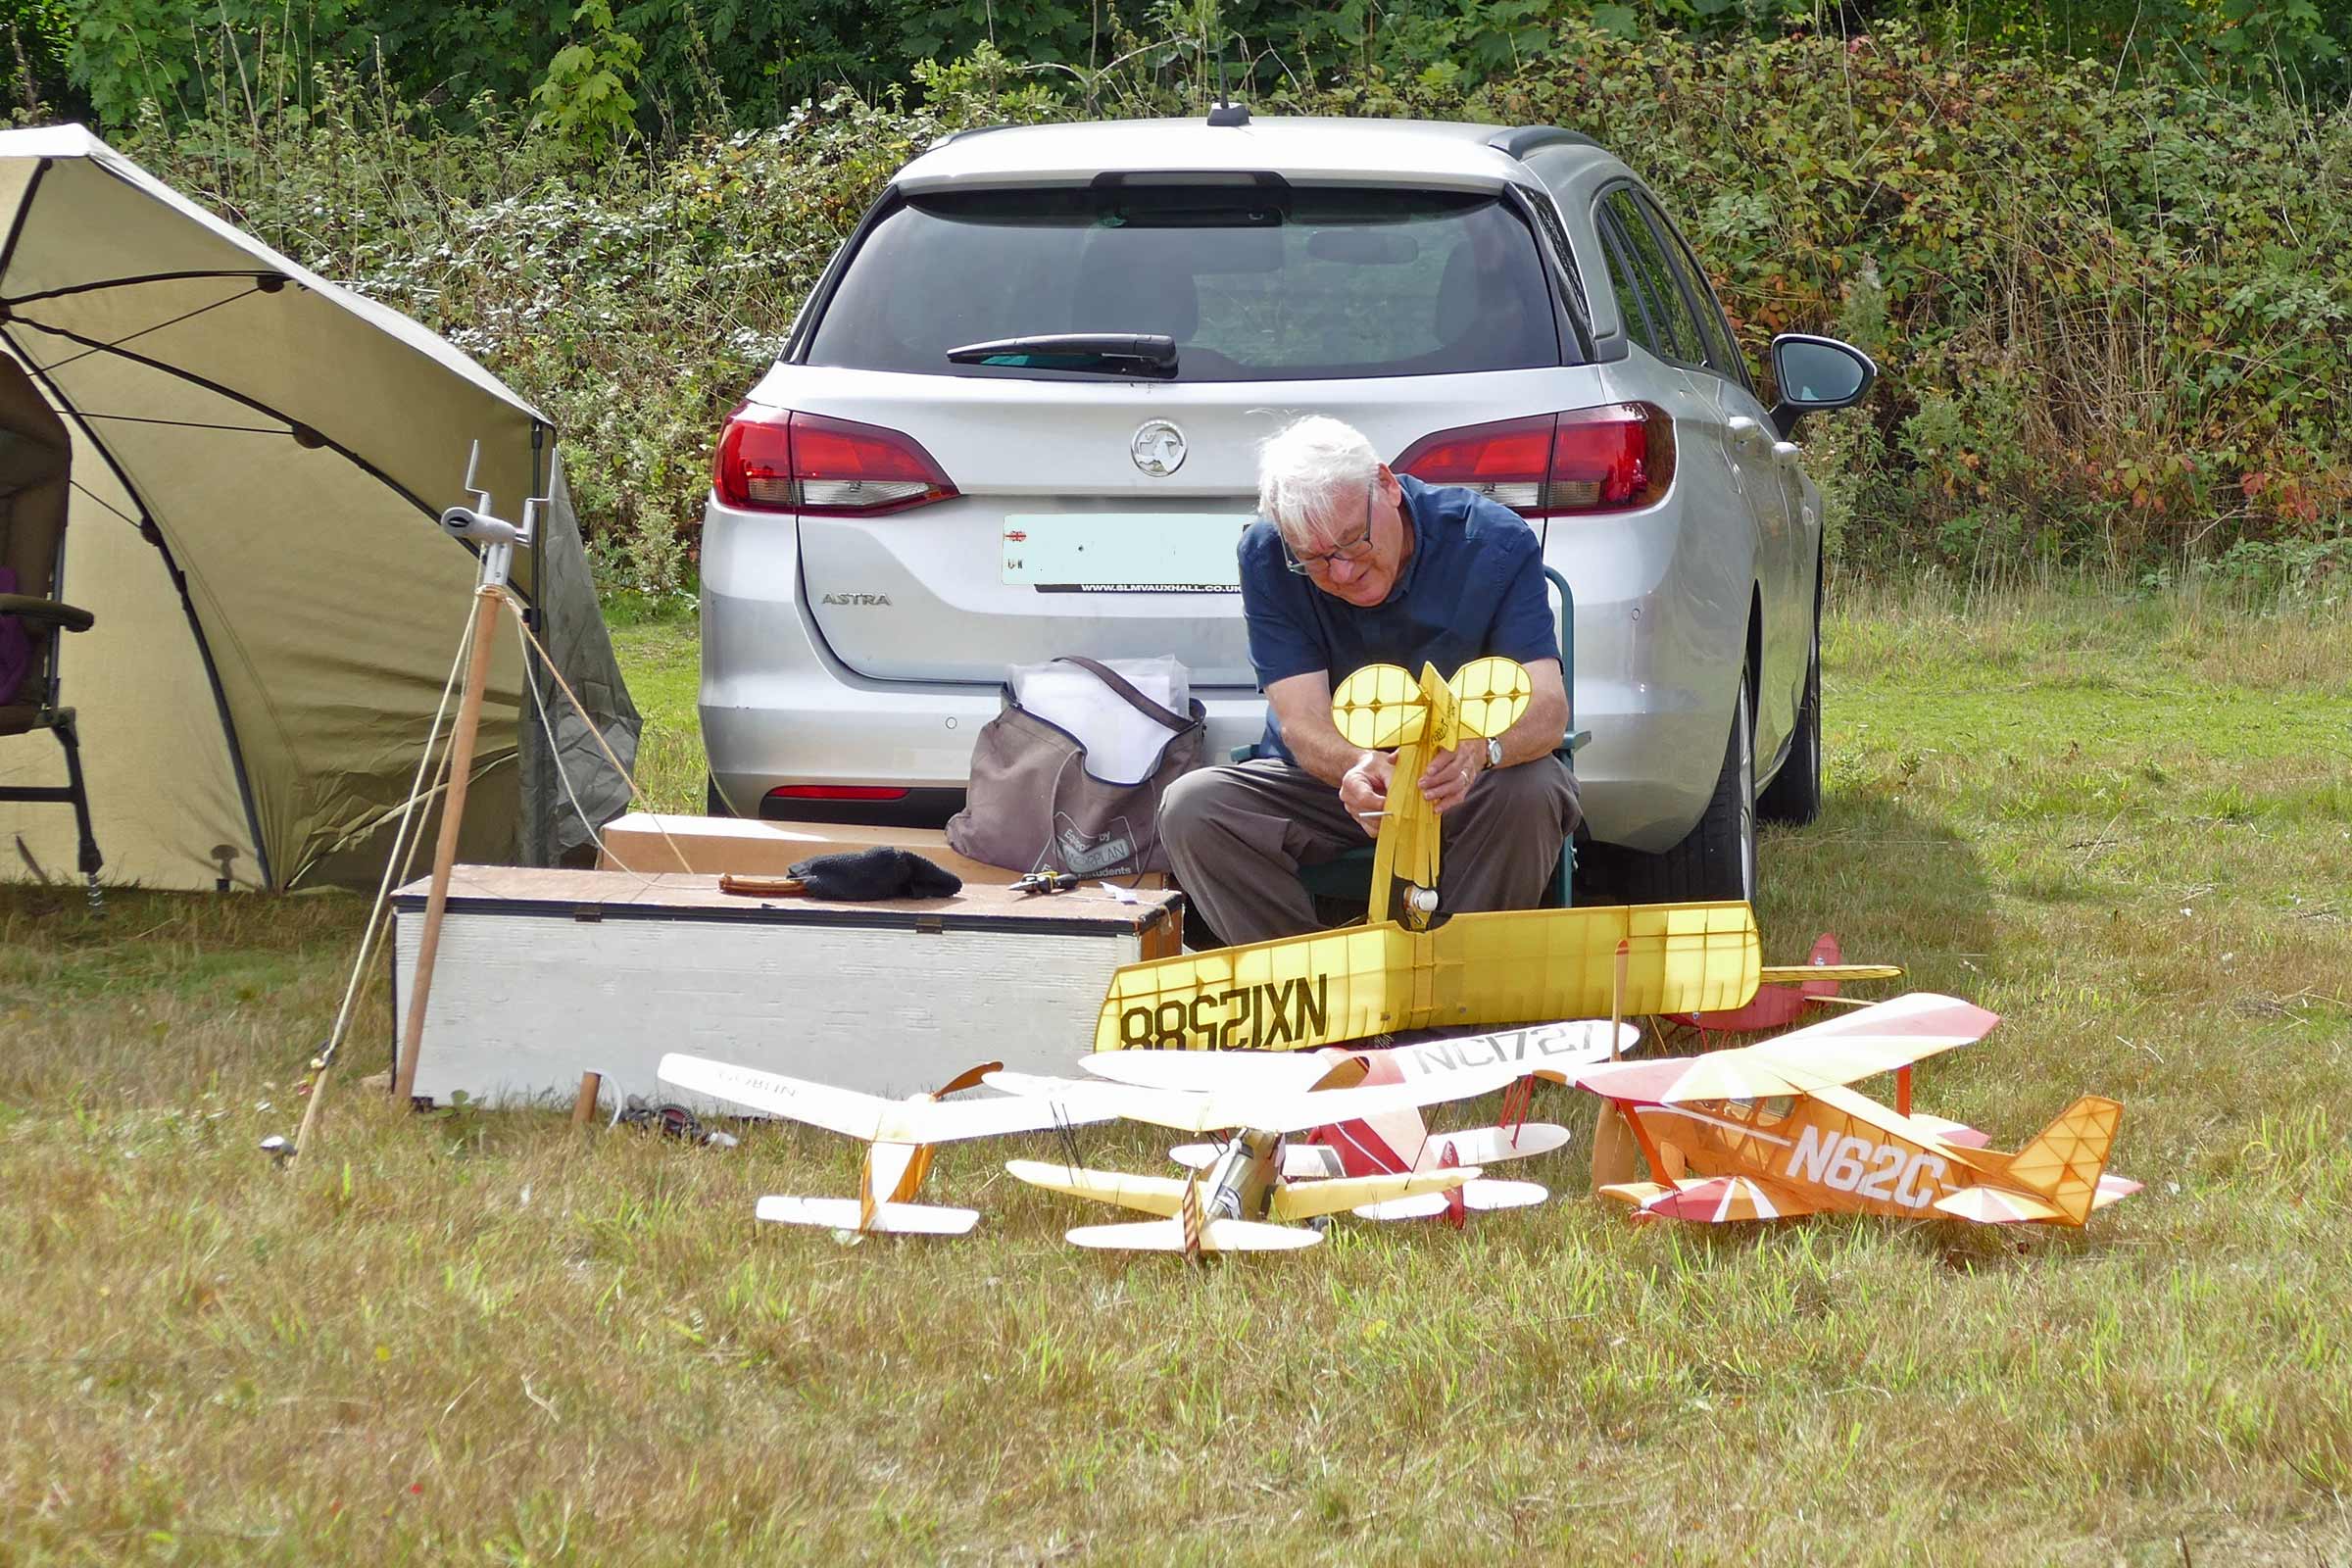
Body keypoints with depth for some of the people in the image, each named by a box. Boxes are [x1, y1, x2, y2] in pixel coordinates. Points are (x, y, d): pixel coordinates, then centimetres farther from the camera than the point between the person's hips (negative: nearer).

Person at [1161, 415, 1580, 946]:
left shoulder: (1496, 543, -17)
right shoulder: (1266, 559, -13)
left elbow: (1546, 707, -25)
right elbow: (1302, 723, -19)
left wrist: (1479, 752, -50)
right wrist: (1357, 767, -45)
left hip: (1465, 790, -1)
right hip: (1326, 779, 1)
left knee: (1531, 793, -35)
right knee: (1190, 807, -25)